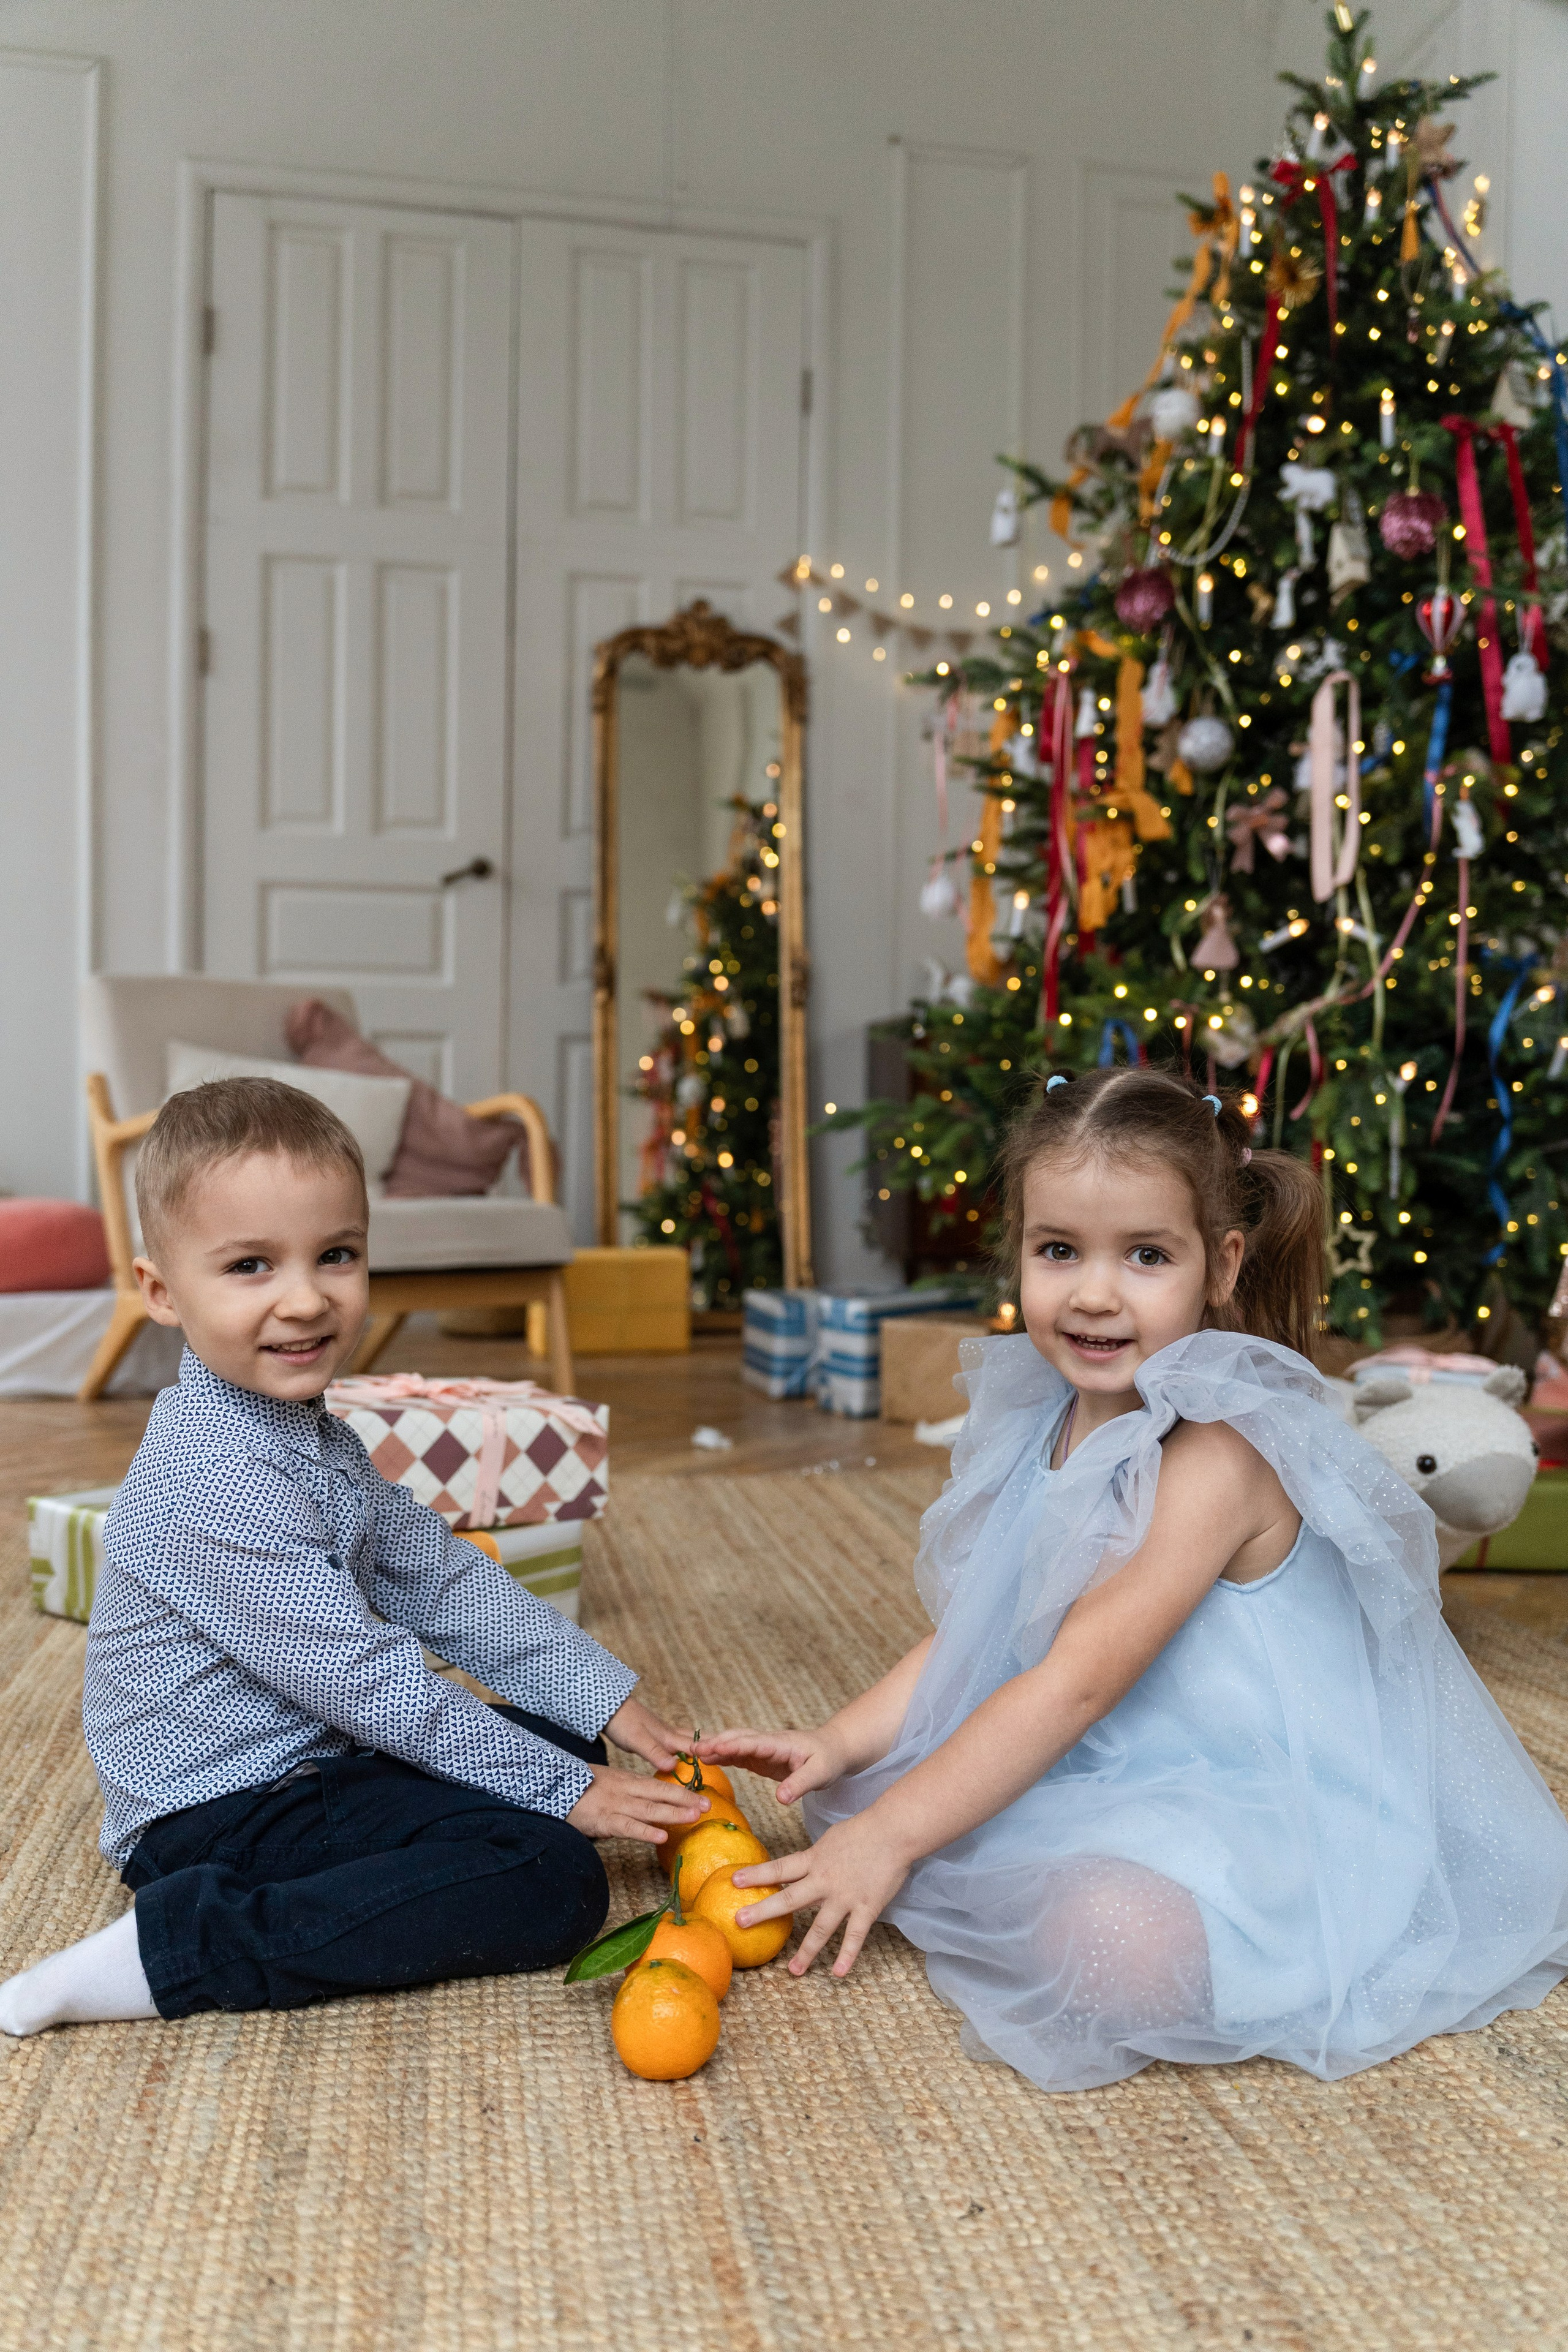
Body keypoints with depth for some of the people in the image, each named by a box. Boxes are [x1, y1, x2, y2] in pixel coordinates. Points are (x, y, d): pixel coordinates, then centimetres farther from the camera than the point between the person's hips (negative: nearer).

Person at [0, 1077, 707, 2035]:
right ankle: (175, 1948, -19)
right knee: (553, 1884, -21)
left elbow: (445, 1581, 9)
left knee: (561, 1736, 14)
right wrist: (561, 1791, -18)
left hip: (311, 1764, 10)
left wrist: (607, 1699, 2)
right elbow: (364, 1677, -25)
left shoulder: (311, 1433, 8)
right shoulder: (213, 1481, -26)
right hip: (225, 1809, -10)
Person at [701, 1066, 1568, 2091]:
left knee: (1117, 1940, -36)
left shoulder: (1217, 1455, -25)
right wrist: (839, 1744, -7)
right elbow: (972, 1632, 6)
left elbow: (1076, 1683, -26)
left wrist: (890, 1836, -24)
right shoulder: (1047, 1426, 2)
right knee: (852, 1792, 4)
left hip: (1265, 1818, -8)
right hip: (1102, 1776, 8)